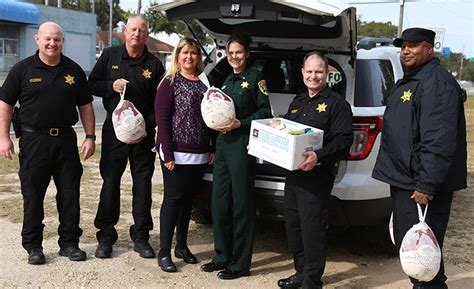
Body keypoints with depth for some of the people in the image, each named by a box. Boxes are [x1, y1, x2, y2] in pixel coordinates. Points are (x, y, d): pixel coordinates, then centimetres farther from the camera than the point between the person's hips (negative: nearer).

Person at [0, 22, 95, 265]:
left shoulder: (74, 70, 6)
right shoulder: (22, 69, -1)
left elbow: (85, 106, 10)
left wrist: (90, 137, 4)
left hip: (66, 138, 2)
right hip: (33, 140, -2)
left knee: (70, 194, 6)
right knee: (33, 195, 5)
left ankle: (69, 242, 19)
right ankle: (33, 246, 17)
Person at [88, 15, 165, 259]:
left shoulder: (154, 65, 4)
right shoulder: (109, 56, 6)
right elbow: (92, 85, 9)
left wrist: (147, 126, -10)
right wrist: (111, 86, -11)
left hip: (144, 133, 0)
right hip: (113, 130, 0)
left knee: (143, 184, 5)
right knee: (110, 182, 2)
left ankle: (141, 236, 15)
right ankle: (106, 236, 12)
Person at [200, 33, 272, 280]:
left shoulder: (255, 77, -2)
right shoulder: (226, 81, 19)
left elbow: (264, 112, -8)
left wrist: (239, 124, -16)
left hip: (242, 145, -7)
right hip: (222, 144, 7)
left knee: (242, 204, -1)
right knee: (219, 203, 8)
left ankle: (240, 263, 8)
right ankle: (222, 256, 22)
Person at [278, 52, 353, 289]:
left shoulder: (337, 104, -5)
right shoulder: (297, 102, 19)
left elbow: (344, 141, -15)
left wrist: (319, 156, -29)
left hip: (317, 175, -8)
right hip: (293, 173, 8)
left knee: (312, 227, -6)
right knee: (293, 225, 14)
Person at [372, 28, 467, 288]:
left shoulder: (437, 82, -14)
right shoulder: (407, 82, 19)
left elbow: (439, 141, -23)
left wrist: (427, 184, -26)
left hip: (421, 187, -11)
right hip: (403, 180, 11)